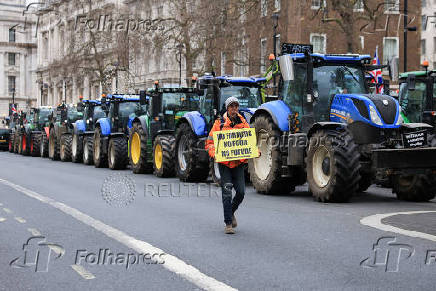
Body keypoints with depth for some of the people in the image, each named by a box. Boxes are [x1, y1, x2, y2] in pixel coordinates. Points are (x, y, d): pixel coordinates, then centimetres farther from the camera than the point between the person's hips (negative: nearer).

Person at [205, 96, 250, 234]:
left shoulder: (243, 123, 7)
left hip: (239, 163, 3)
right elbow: (209, 142, -1)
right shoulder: (219, 123, -2)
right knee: (227, 192, -5)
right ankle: (228, 224, 2)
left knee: (241, 192, -1)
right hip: (224, 163, -3)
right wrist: (214, 153, -20)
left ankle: (231, 212, 29)